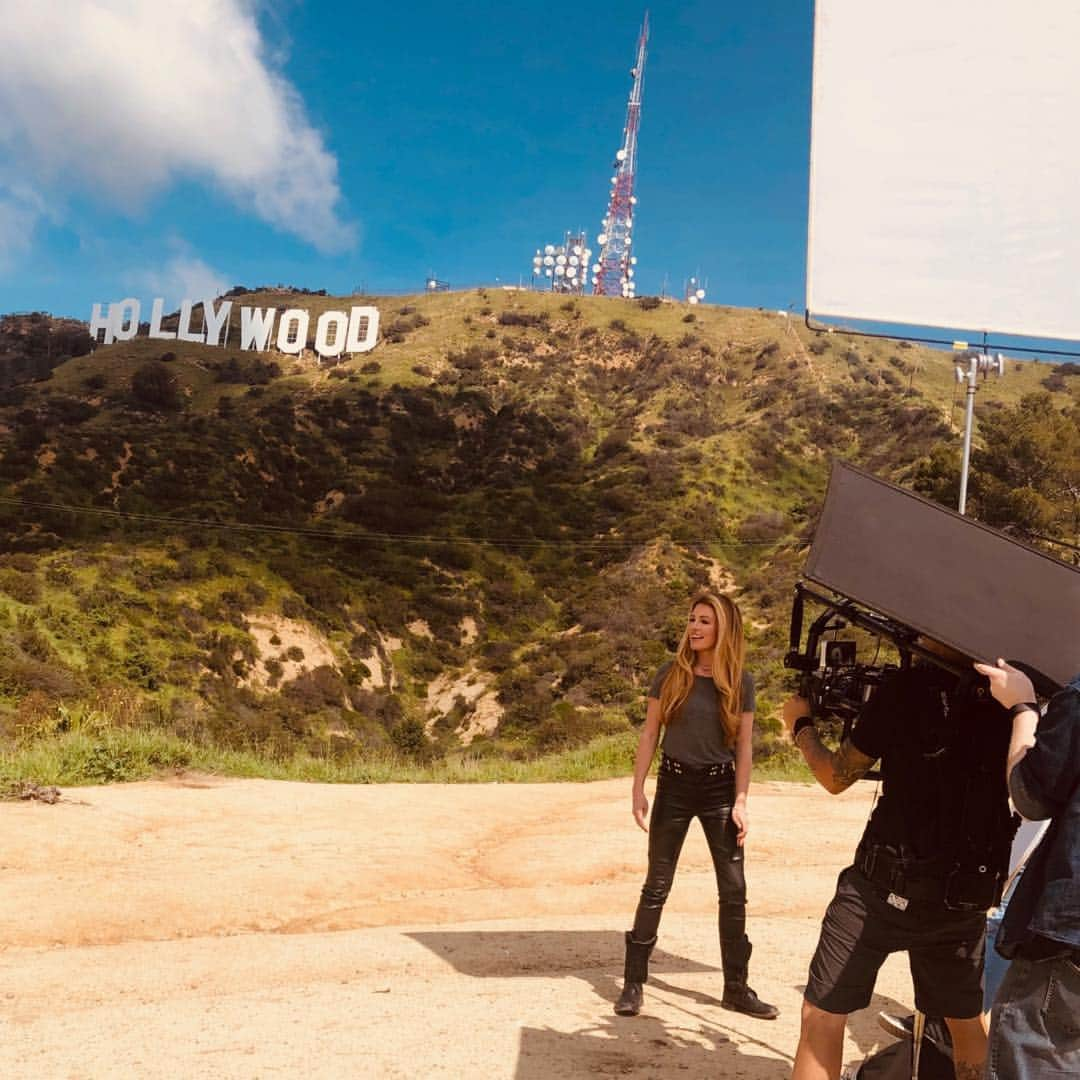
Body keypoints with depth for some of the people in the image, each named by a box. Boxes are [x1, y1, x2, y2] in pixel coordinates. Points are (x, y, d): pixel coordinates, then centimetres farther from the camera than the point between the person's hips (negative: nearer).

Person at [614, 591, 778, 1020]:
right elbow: (649, 733, 0)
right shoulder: (671, 675, -3)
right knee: (656, 887, 4)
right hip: (674, 785, -1)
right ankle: (633, 983, 12)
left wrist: (740, 802, -4)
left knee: (734, 891, 3)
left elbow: (744, 746, 2)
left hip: (720, 789, 1)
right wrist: (637, 790, -5)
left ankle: (736, 987, 16)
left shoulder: (741, 682, -1)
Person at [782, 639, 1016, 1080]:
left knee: (822, 1015, 4)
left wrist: (801, 725, 15)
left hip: (885, 887, -5)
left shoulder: (906, 688, -13)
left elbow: (836, 777, -4)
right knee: (967, 1022, 23)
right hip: (967, 896, 5)